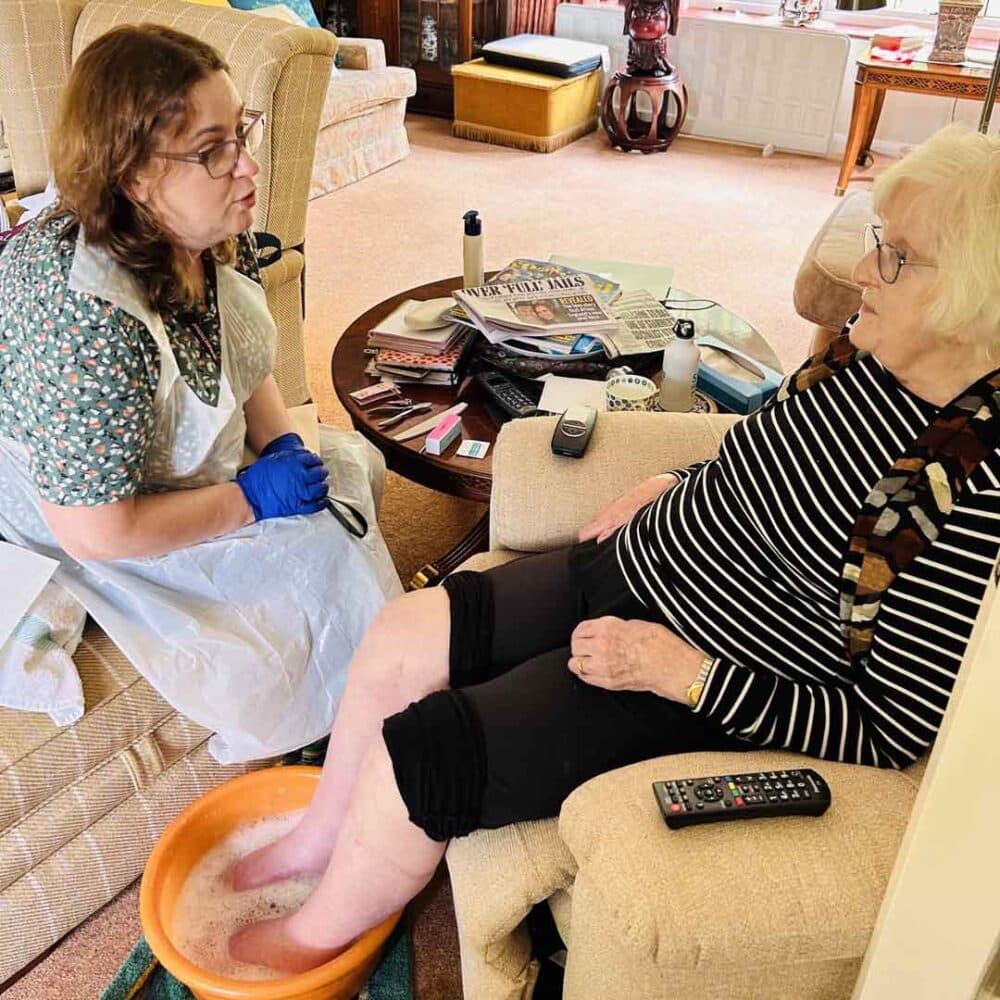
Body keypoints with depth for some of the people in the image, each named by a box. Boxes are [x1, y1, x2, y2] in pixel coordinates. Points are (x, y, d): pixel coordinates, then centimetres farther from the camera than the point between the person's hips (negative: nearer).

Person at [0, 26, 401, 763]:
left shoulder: (215, 231, -13)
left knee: (354, 462, 8)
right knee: (321, 552, -14)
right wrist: (251, 501, -24)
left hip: (192, 462, 9)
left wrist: (282, 443, -9)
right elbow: (96, 530, -33)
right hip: (94, 525, -8)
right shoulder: (91, 319, -39)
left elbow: (244, 356, 7)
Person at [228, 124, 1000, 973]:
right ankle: (317, 841, 31)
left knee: (413, 751, -11)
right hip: (631, 571, 8)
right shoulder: (866, 352, -4)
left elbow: (891, 733, -21)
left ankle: (312, 939, 23)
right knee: (399, 637, 3)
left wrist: (683, 672, -24)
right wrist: (672, 484, 4)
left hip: (709, 699, -7)